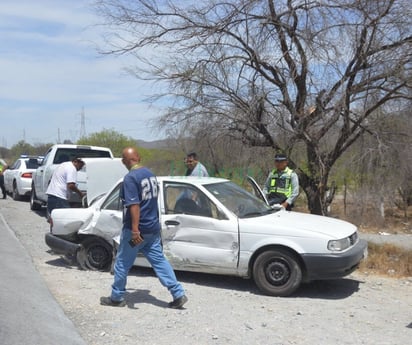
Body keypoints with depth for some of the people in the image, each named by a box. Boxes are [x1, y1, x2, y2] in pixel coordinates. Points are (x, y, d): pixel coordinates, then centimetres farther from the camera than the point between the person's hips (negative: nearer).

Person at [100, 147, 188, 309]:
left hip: (136, 230, -7)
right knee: (159, 260, 9)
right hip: (153, 228, 7)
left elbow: (134, 205, -25)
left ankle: (117, 298, 23)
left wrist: (135, 230, -27)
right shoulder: (150, 174, 8)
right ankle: (178, 295, 5)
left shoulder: (130, 178, -17)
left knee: (122, 263, 9)